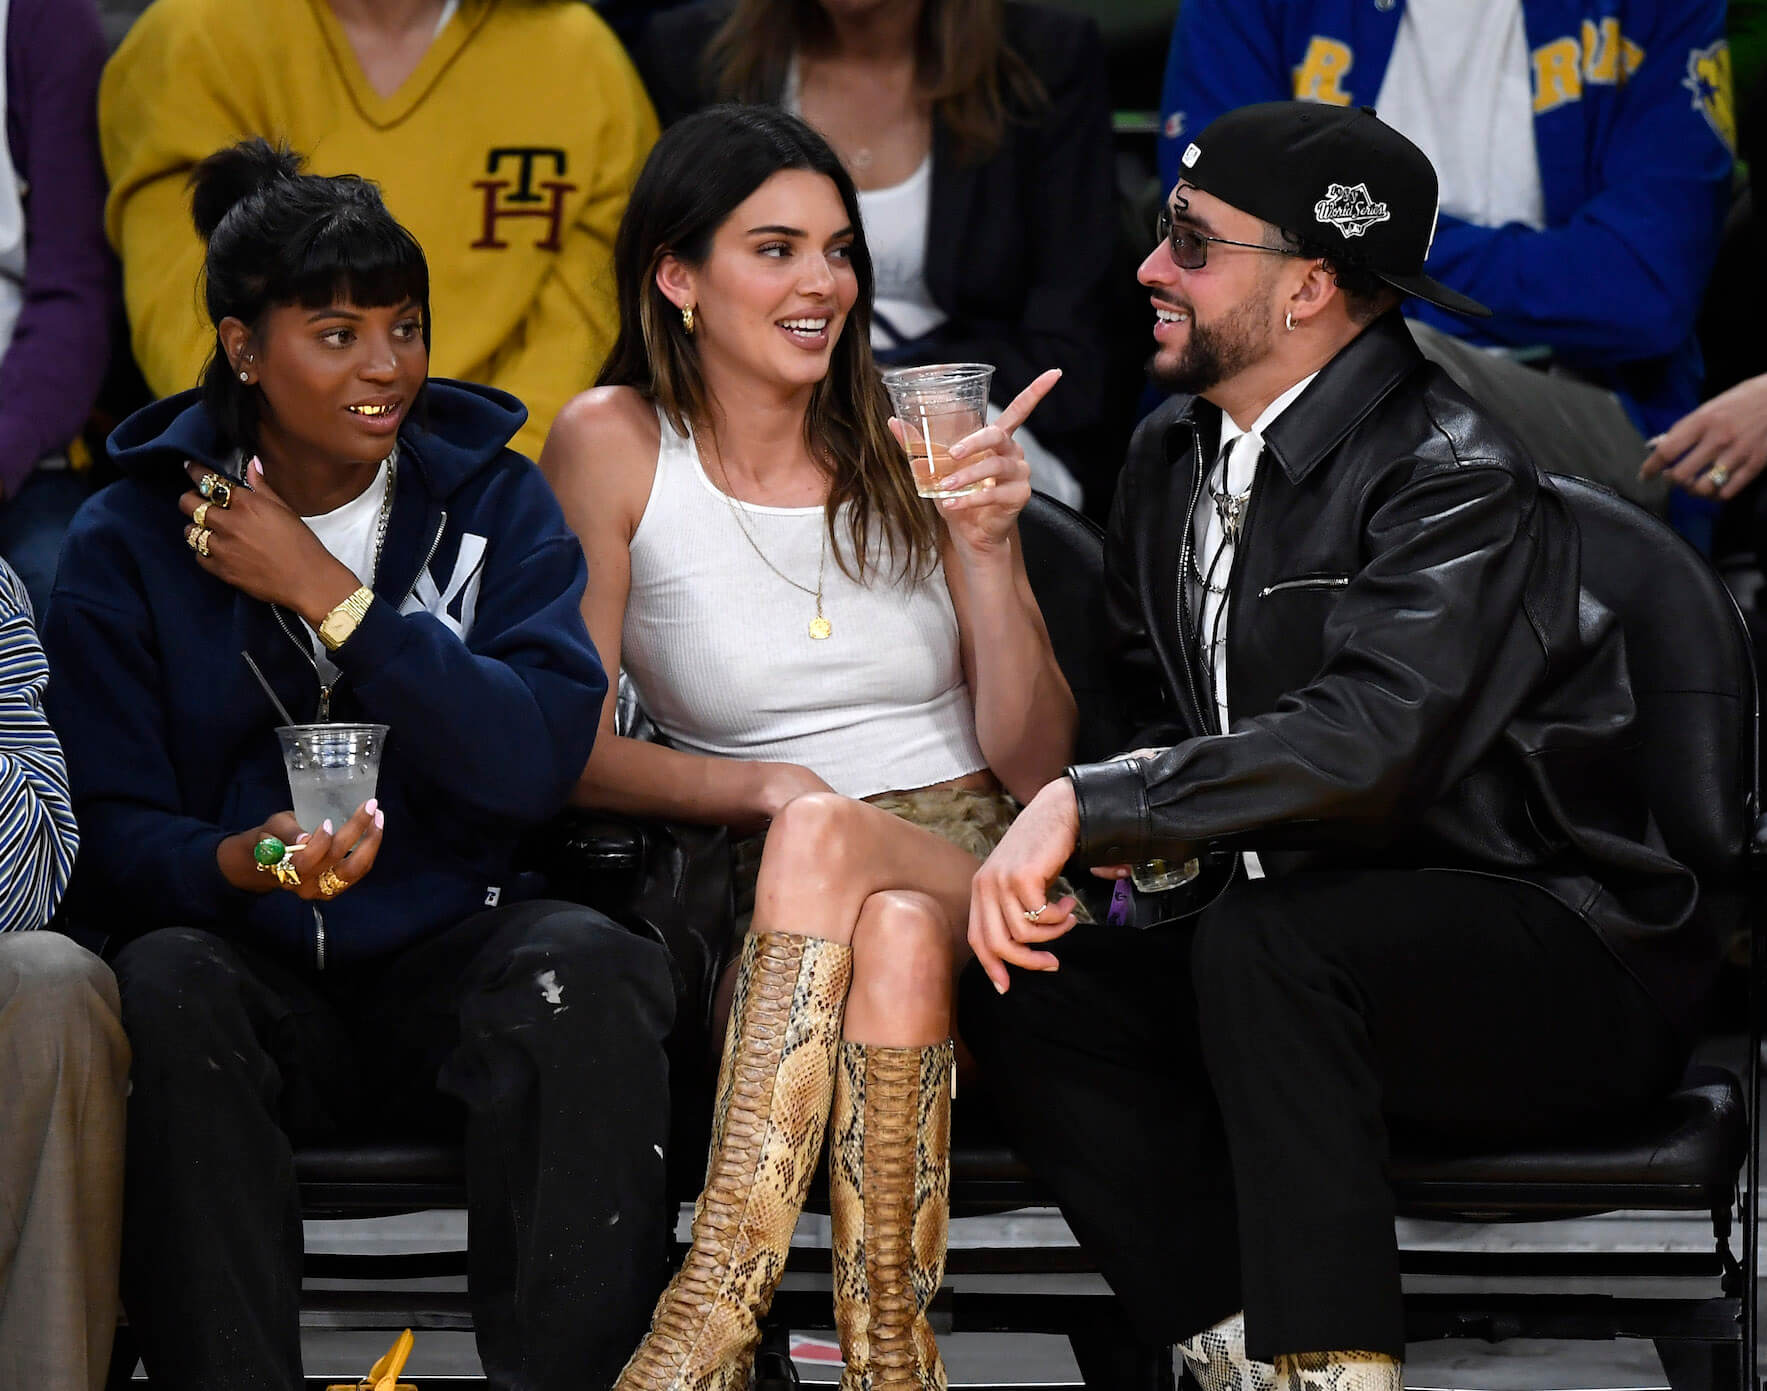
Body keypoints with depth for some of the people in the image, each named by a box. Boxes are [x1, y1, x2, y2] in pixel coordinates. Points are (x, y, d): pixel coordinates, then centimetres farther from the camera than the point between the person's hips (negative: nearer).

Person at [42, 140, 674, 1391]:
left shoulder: (493, 499, 6)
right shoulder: (132, 539, 3)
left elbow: (539, 759, -10)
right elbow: (106, 828, -4)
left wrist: (327, 596, -13)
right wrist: (237, 865, -27)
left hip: (447, 961, 1)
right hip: (251, 969, -1)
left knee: (587, 964, -31)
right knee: (167, 985, -34)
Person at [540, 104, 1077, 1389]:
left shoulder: (919, 452, 7)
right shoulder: (615, 447, 3)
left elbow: (1037, 766, 4)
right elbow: (574, 749, 0)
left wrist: (987, 548, -10)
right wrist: (758, 786, -17)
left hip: (972, 867, 1)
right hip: (774, 896, -1)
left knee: (861, 883, -34)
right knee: (879, 918, -36)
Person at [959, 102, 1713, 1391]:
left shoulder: (1460, 484, -18)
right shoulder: (1174, 458, 9)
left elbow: (1370, 742, -32)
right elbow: (1162, 703, 23)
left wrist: (1093, 803, -33)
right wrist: (1150, 822, -2)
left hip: (1560, 964, -8)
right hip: (1299, 935, 8)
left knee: (1263, 939, -35)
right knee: (1023, 981, -14)